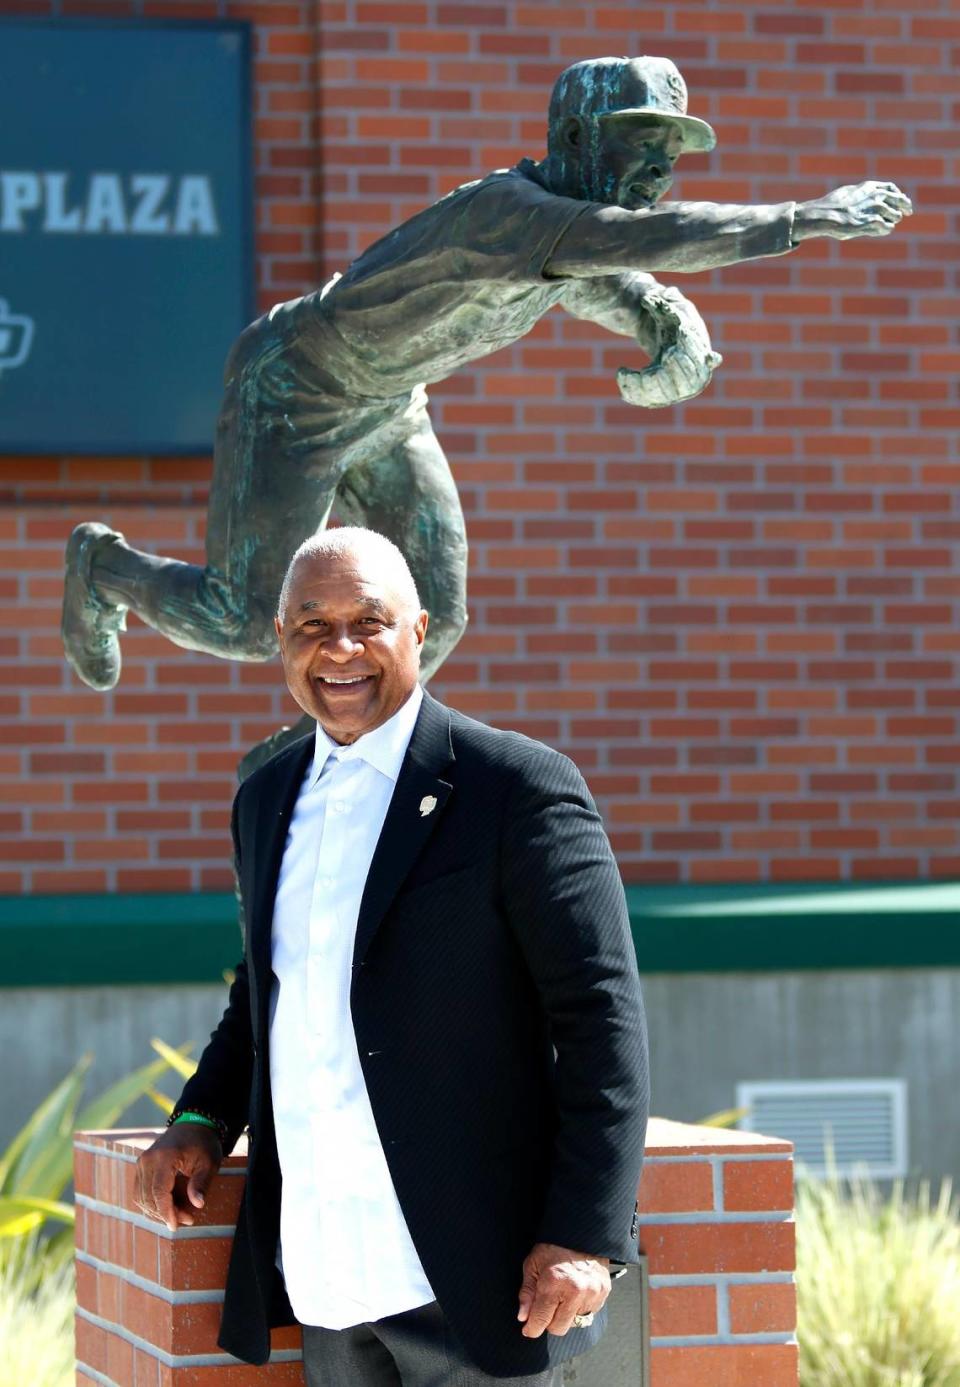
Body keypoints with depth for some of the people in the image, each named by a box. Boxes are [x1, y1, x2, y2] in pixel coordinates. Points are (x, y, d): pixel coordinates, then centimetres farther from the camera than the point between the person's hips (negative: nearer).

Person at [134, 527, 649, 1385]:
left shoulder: (518, 786, -7)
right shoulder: (267, 800, 14)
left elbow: (603, 1017, -10)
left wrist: (587, 1237, -16)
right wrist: (203, 1119, 9)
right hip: (328, 1287, 6)